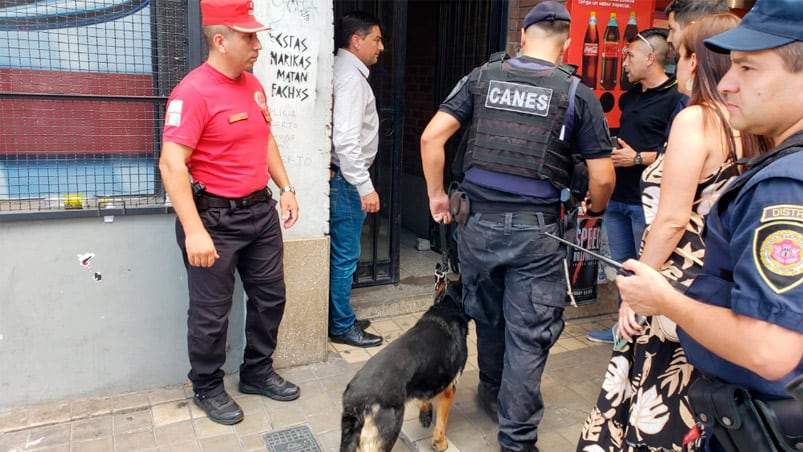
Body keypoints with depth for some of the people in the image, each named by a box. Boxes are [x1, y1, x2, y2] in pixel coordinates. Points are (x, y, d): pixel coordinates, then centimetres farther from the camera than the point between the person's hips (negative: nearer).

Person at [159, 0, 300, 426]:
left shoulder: (253, 84, 8)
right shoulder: (193, 92, -18)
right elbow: (171, 164, -24)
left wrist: (286, 188, 15)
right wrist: (194, 230, -29)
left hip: (261, 209, 8)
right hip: (215, 217, -8)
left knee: (270, 296, 16)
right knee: (212, 311, 6)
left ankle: (258, 372, 36)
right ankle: (207, 388, 27)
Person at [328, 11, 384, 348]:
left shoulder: (347, 71, 14)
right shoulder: (351, 77, -17)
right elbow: (346, 140, -26)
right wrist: (365, 187, -25)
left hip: (344, 177, 10)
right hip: (346, 179, -10)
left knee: (342, 254, 16)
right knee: (345, 256, 0)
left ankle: (340, 318, 28)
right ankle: (342, 327, 12)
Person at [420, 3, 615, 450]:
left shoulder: (482, 77, 3)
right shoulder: (577, 93, -2)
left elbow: (431, 137, -2)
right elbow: (603, 177, -2)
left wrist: (437, 194, 9)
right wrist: (594, 211, 18)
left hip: (477, 223, 3)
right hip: (536, 231, -3)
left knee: (486, 317, 23)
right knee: (529, 337, 8)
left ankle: (492, 391, 47)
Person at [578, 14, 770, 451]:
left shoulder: (696, 119, -14)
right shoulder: (747, 126, 9)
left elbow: (672, 220, -19)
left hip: (676, 291, -8)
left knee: (652, 406, 4)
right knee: (683, 404, 18)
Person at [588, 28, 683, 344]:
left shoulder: (674, 98, -11)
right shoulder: (629, 97, 16)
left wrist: (638, 158, -18)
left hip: (647, 201, -9)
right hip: (617, 196, 9)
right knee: (622, 267, 16)